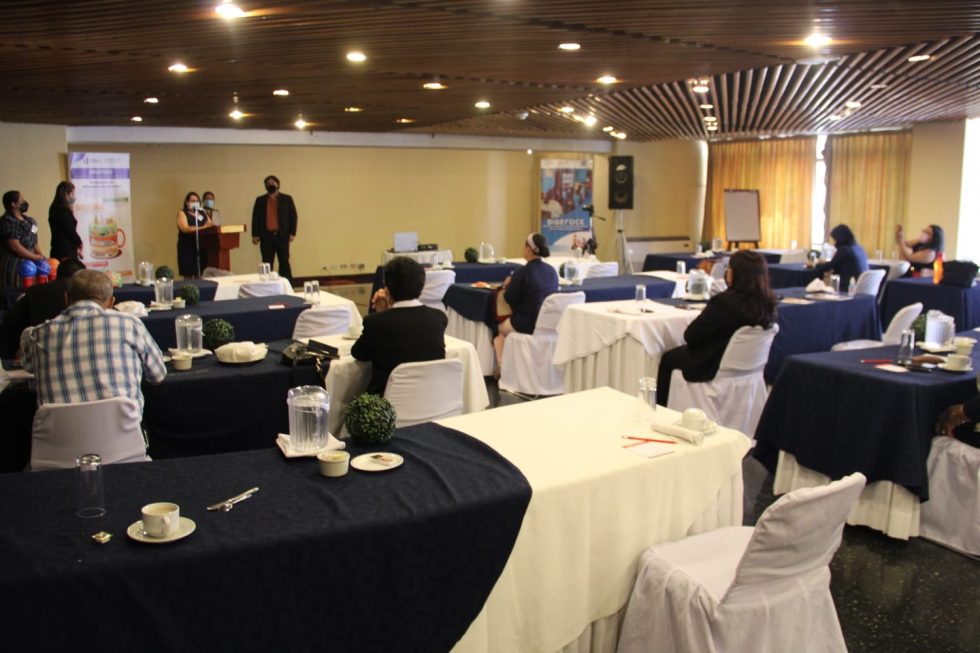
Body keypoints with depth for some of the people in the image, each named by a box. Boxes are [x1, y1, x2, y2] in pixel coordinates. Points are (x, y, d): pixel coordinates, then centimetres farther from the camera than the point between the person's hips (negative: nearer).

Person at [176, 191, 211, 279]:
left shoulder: (203, 214, 18)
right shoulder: (182, 213, 2)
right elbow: (185, 229, -13)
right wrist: (202, 228, -23)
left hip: (202, 247, 4)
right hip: (187, 248, -4)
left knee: (200, 276, 0)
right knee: (188, 275, -6)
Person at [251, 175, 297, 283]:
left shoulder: (286, 199, 6)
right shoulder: (260, 200, 10)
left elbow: (293, 216, 3)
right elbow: (255, 218, 8)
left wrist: (292, 233, -6)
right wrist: (255, 235, 0)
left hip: (282, 236, -1)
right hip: (266, 237, 1)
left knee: (284, 263, 1)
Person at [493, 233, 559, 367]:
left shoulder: (522, 272, -16)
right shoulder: (552, 271, 1)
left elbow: (509, 298, -11)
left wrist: (508, 285, 10)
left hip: (527, 324, -6)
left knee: (499, 328, 26)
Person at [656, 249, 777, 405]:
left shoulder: (723, 302, -30)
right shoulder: (768, 303, -9)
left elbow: (690, 336, -18)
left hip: (713, 368, -7)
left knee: (668, 358, 21)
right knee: (681, 351, 29)